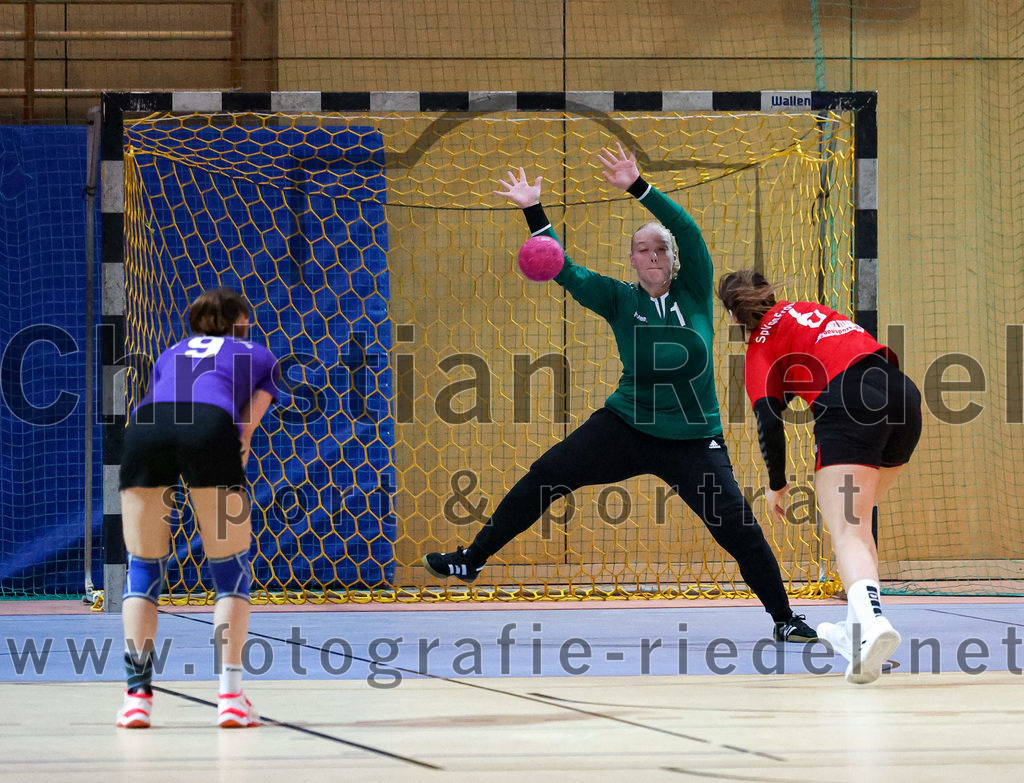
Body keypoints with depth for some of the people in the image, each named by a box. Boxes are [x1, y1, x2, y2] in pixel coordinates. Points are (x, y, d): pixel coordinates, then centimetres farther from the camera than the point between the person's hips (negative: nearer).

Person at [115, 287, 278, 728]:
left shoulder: (169, 355, 39)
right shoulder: (259, 357, 31)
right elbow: (247, 428, 17)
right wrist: (229, 489, 17)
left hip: (144, 427, 3)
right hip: (209, 427, -3)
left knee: (142, 568, 13)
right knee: (230, 569, 8)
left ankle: (137, 694, 5)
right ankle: (230, 697, -1)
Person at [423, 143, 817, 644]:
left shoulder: (694, 293, -3)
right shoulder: (620, 300, 2)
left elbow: (689, 231, -16)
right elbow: (565, 273, -2)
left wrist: (639, 189, -26)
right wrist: (533, 211, -10)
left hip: (693, 442, -2)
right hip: (626, 428, 2)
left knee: (739, 529, -10)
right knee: (546, 476, -6)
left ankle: (784, 619, 6)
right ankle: (472, 560, 5)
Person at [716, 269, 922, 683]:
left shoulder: (760, 346, 11)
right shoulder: (804, 308, 29)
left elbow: (770, 422, 3)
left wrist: (776, 485, 15)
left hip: (850, 405, -7)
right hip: (903, 394, 7)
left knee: (847, 533, -16)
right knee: (857, 520, 24)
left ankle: (871, 620, -43)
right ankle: (856, 628, 23)